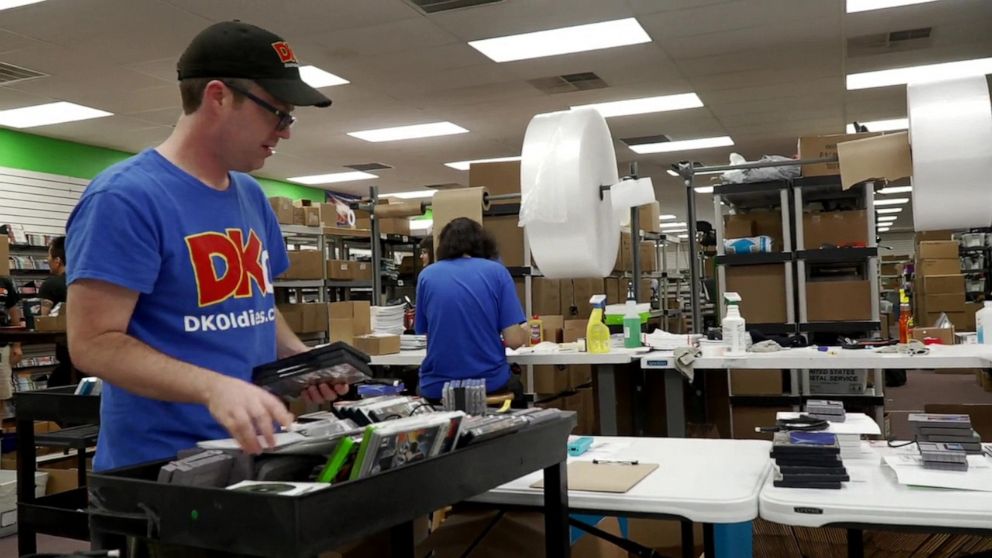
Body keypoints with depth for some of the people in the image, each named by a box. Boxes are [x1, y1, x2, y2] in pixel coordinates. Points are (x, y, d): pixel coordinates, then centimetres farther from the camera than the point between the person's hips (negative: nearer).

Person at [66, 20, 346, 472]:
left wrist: (303, 358, -1)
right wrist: (213, 387, -33)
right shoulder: (125, 197, -15)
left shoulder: (251, 196, 8)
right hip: (162, 465, -7)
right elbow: (94, 343, -20)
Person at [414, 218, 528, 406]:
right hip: (490, 384, 0)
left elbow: (426, 333, 9)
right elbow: (515, 339, -6)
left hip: (438, 388, 1)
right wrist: (523, 330, 16)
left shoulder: (427, 275, 2)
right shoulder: (496, 271, -2)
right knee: (514, 386, 34)